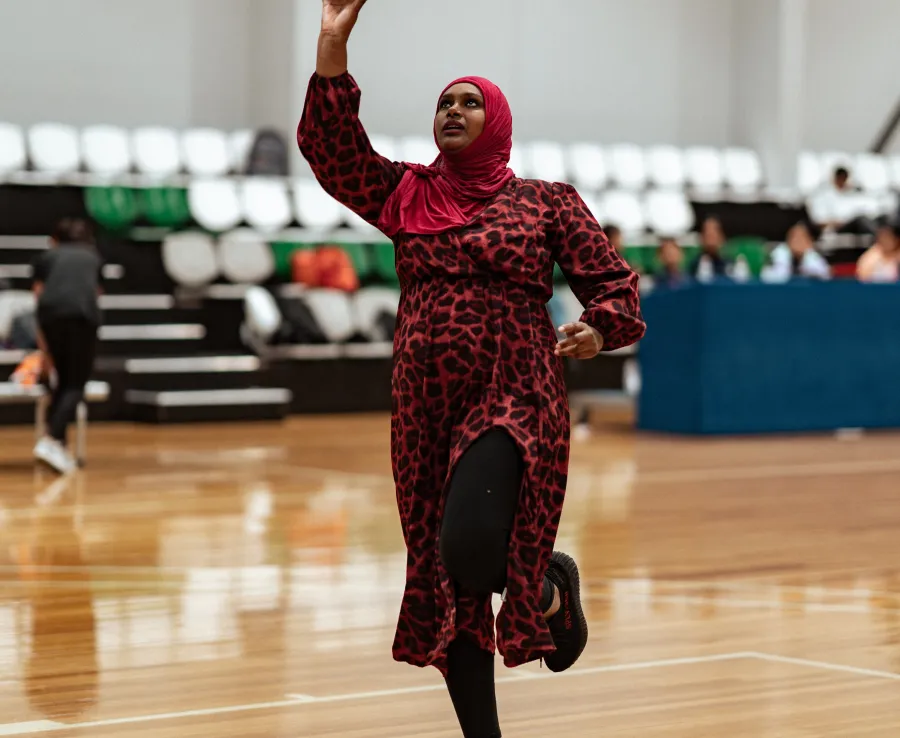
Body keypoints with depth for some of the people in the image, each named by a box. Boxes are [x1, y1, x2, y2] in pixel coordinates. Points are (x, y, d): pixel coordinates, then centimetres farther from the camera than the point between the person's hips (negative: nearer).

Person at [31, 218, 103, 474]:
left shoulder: (46, 257, 27)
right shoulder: (93, 258, 31)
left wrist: (44, 349, 22)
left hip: (50, 314, 1)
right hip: (83, 315, -1)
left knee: (63, 381, 16)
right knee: (76, 385, 3)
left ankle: (57, 444, 10)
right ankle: (51, 441, -15)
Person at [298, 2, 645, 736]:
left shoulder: (546, 202, 4)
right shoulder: (405, 194, 10)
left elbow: (614, 281, 4)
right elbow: (330, 147, -2)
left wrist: (599, 329, -17)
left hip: (515, 401, -4)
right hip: (424, 408, 4)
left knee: (470, 547, -25)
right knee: (444, 585, 5)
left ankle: (553, 584, 10)